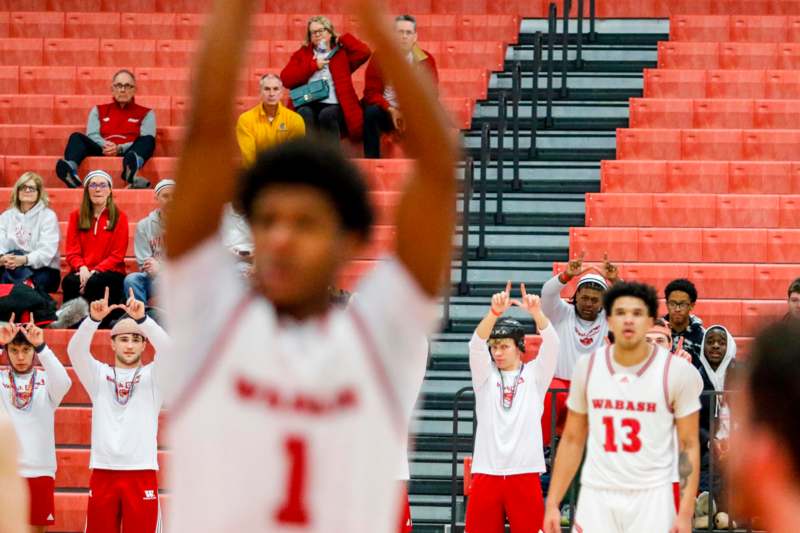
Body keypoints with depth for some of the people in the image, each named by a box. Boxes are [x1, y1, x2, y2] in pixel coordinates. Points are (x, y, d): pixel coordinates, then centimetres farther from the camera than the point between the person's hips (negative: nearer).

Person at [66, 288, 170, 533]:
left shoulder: (152, 376, 7)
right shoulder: (99, 375, 10)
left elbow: (166, 347, -13)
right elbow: (75, 350, -8)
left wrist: (142, 318, -30)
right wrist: (93, 319, -26)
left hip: (141, 472, -1)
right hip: (103, 471, 1)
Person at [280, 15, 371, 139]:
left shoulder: (341, 53, 19)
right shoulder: (302, 54, 22)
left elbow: (364, 52, -1)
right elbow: (286, 79, 8)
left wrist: (343, 39, 13)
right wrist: (313, 66, 1)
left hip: (334, 106, -1)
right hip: (308, 104, 1)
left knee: (327, 115, -35)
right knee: (305, 114, -34)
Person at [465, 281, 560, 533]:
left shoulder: (534, 375, 7)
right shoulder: (485, 376, 9)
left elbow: (550, 344, -9)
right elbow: (476, 344, -9)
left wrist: (536, 312, -29)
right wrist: (495, 312, -27)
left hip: (525, 473, -1)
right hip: (486, 472, 1)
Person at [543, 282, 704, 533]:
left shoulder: (676, 371, -5)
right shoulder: (587, 366, 3)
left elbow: (689, 446, -2)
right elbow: (572, 440, 11)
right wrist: (552, 504, 6)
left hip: (651, 499, -2)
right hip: (597, 496, 2)